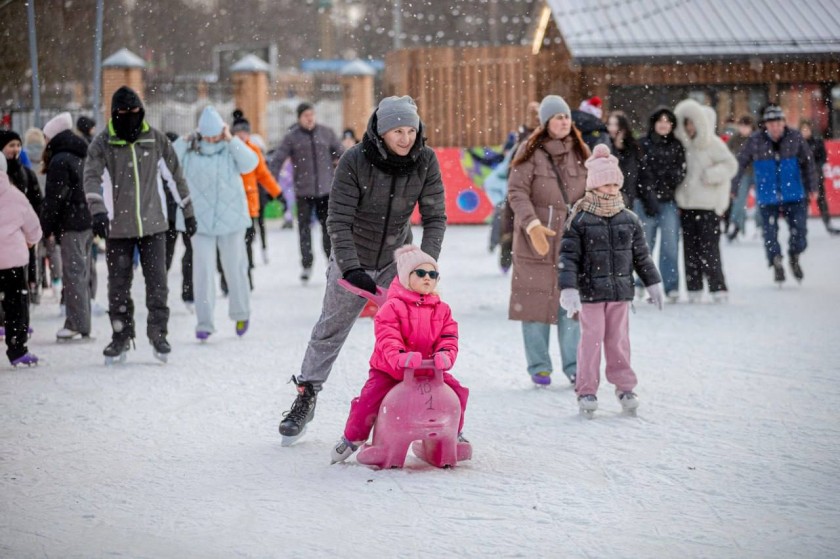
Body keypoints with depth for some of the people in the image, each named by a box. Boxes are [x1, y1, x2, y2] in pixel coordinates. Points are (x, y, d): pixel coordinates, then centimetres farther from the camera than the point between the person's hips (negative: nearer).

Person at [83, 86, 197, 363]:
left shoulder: (155, 139, 3)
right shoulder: (103, 143, -2)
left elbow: (174, 176, 12)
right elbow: (92, 177, -14)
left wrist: (188, 212, 15)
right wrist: (98, 211, -31)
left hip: (153, 224, 1)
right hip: (118, 225, -1)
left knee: (157, 281, -2)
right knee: (119, 283, 5)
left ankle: (158, 332, 9)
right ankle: (121, 335, 16)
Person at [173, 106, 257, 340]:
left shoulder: (231, 149, -2)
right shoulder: (189, 151, 0)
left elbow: (250, 163, -18)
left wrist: (231, 140, -19)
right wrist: (183, 143, -15)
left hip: (231, 219, 0)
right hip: (201, 221, 0)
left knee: (234, 268, 10)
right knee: (203, 271, -5)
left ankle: (241, 314, 30)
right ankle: (204, 323, -1)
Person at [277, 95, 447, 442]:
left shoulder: (425, 161, -16)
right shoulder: (354, 161, -25)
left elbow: (435, 217, -11)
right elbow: (339, 220, -23)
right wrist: (351, 268, -32)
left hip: (397, 258, 2)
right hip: (353, 258, -1)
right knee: (331, 328, 11)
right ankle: (306, 396, 25)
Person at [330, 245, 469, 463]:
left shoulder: (442, 310, 4)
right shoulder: (392, 307, -12)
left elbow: (448, 337, -4)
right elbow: (387, 339, -22)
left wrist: (445, 355, -27)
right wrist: (400, 357, -41)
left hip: (429, 370, 4)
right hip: (389, 370, -4)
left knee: (457, 393, -8)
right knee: (369, 400, -21)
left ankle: (454, 433, 18)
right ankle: (352, 438, 6)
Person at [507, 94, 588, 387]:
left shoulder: (580, 152, 8)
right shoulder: (531, 152, -6)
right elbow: (516, 192, -12)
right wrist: (533, 225, -25)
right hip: (536, 239, -3)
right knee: (536, 301, 1)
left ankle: (573, 365, 12)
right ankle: (539, 367, 12)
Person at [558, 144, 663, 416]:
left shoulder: (630, 220, 6)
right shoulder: (579, 221, -7)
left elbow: (641, 255, 15)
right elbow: (568, 256, -9)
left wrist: (653, 283, 16)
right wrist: (568, 288, -17)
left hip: (621, 291, 3)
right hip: (591, 291, -3)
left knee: (619, 340, 8)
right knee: (591, 340, -2)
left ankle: (624, 386, 17)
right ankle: (586, 390, 6)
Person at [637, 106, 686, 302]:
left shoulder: (677, 146, 11)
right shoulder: (644, 145, 2)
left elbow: (681, 172, 10)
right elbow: (641, 174, -3)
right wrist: (649, 198, -10)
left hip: (669, 201, 2)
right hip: (646, 200, -2)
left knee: (670, 245, -4)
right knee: (645, 242, 1)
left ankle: (671, 286, -2)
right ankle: (642, 283, 15)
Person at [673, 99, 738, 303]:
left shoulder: (713, 144, -4)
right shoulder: (683, 144, 10)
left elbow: (730, 165, -4)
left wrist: (710, 175, -17)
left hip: (709, 204, -5)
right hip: (687, 204, 5)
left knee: (709, 248, -8)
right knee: (690, 248, 5)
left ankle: (718, 289, -3)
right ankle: (694, 289, 11)